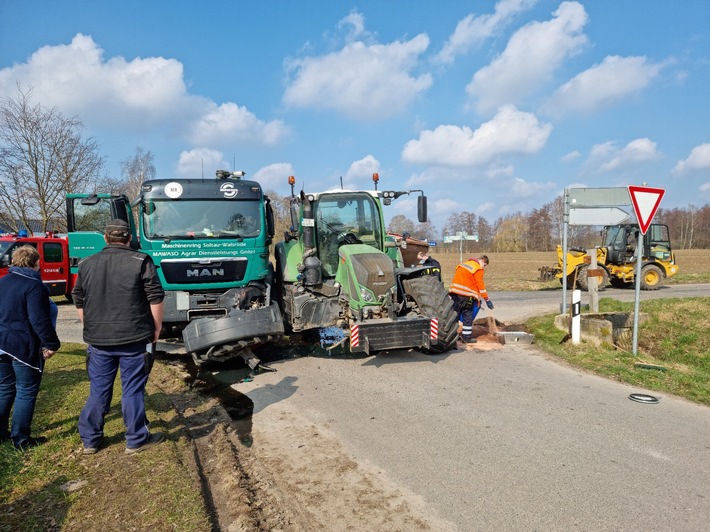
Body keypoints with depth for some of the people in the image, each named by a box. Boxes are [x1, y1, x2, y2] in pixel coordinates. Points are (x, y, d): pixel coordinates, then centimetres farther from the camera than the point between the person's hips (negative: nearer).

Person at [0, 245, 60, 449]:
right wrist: (51, 344, -13)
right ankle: (21, 439, 10)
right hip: (25, 348, -8)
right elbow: (40, 320, -22)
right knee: (26, 392, 3)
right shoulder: (34, 285, -17)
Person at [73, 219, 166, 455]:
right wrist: (156, 329, 2)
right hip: (135, 339, -4)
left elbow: (79, 302, 14)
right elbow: (155, 299, -8)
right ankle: (136, 440, 15)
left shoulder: (87, 264, 8)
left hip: (98, 340, 4)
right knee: (133, 390, 5)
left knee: (98, 391, 15)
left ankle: (90, 440, 25)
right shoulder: (141, 261, -6)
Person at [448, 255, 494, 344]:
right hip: (465, 295, -7)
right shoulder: (478, 269, -4)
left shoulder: (464, 264, 19)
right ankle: (467, 337, 6)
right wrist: (487, 300, 0)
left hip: (454, 292, 7)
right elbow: (480, 285, -6)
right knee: (468, 316, 2)